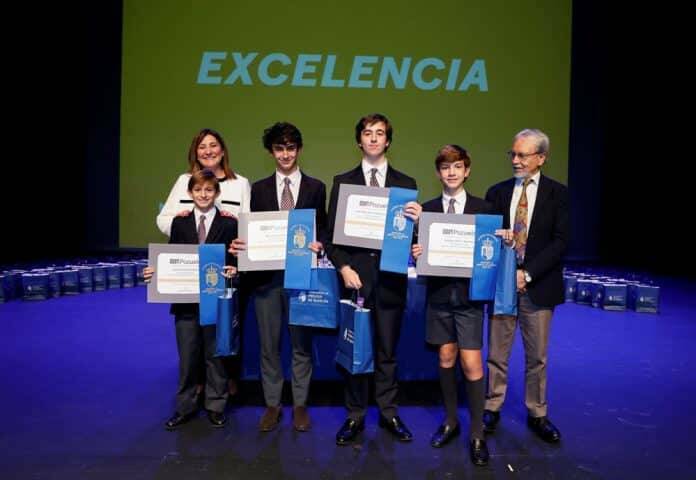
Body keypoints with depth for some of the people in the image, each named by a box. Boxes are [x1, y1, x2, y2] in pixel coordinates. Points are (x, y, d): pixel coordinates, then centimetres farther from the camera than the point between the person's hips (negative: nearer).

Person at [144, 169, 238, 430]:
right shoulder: (179, 223, 6)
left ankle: (216, 407, 26)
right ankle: (185, 408, 26)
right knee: (187, 357, 10)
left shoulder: (229, 224, -1)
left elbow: (235, 260, -1)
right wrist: (154, 271, -11)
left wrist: (232, 271, -22)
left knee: (215, 355, 10)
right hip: (186, 300, 2)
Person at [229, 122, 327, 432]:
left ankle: (300, 405, 23)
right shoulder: (259, 189, 11)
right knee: (268, 345, 9)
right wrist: (240, 244, -12)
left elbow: (323, 230, 4)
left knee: (301, 344, 8)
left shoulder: (316, 187, 6)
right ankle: (272, 405, 25)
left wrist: (318, 245, -17)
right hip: (266, 275, 2)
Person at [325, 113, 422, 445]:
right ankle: (355, 415, 22)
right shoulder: (343, 182, 7)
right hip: (355, 277, 0)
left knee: (387, 351, 10)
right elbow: (332, 233, 3)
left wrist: (416, 219, -18)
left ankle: (388, 413, 25)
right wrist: (343, 268, -9)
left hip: (390, 278, 0)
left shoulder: (406, 184, 8)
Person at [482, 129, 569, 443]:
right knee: (496, 354, 9)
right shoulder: (498, 192, 6)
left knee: (537, 356, 10)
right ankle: (492, 409, 24)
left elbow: (560, 241, -8)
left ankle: (537, 415, 26)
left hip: (538, 287, -1)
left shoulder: (557, 193, 0)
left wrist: (528, 274, -16)